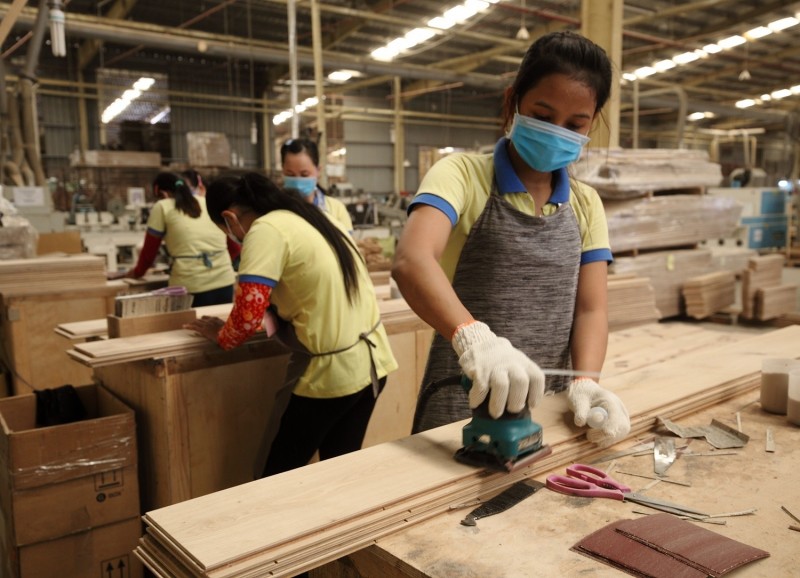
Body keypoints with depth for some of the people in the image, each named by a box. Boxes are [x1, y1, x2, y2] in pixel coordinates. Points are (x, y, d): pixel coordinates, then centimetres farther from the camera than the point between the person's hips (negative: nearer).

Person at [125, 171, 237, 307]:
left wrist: (137, 272, 31)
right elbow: (234, 247, 18)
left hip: (191, 286, -4)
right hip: (224, 282, 4)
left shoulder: (162, 207, 5)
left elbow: (149, 250, 13)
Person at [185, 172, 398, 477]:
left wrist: (221, 335, 1)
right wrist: (276, 314, 21)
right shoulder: (309, 218, 13)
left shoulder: (265, 230, -12)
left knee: (279, 475, 8)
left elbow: (247, 315, -18)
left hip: (332, 372, -8)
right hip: (372, 362, 8)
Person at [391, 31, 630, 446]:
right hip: (462, 407, -4)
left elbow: (590, 308, 0)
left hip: (549, 409, 5)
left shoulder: (585, 205, 6)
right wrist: (472, 336, -46)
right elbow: (412, 261, -28)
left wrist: (585, 382, -19)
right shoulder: (462, 174, -10)